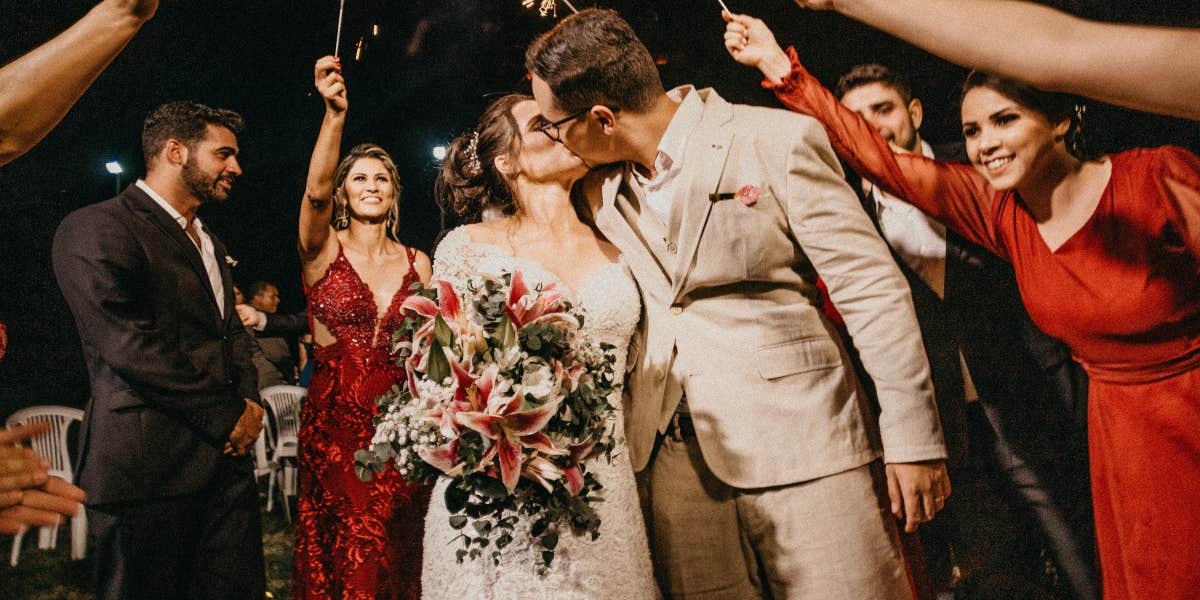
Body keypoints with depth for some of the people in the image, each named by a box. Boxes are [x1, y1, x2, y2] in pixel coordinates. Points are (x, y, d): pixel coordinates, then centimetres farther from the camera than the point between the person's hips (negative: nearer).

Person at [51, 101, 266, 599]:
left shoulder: (209, 243, 19)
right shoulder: (97, 229, -9)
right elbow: (130, 346, -18)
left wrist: (249, 402, 1)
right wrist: (228, 417, -13)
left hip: (226, 455, 8)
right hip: (149, 465, -8)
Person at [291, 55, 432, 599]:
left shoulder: (417, 264, 7)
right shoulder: (323, 251, -1)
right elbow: (315, 191, -22)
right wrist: (335, 113, -34)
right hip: (333, 425, -2)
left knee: (395, 554, 9)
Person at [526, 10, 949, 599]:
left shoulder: (778, 140, -9)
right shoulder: (598, 192, 7)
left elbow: (872, 290, -8)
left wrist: (914, 438, -8)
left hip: (801, 442, -4)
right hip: (675, 459, 5)